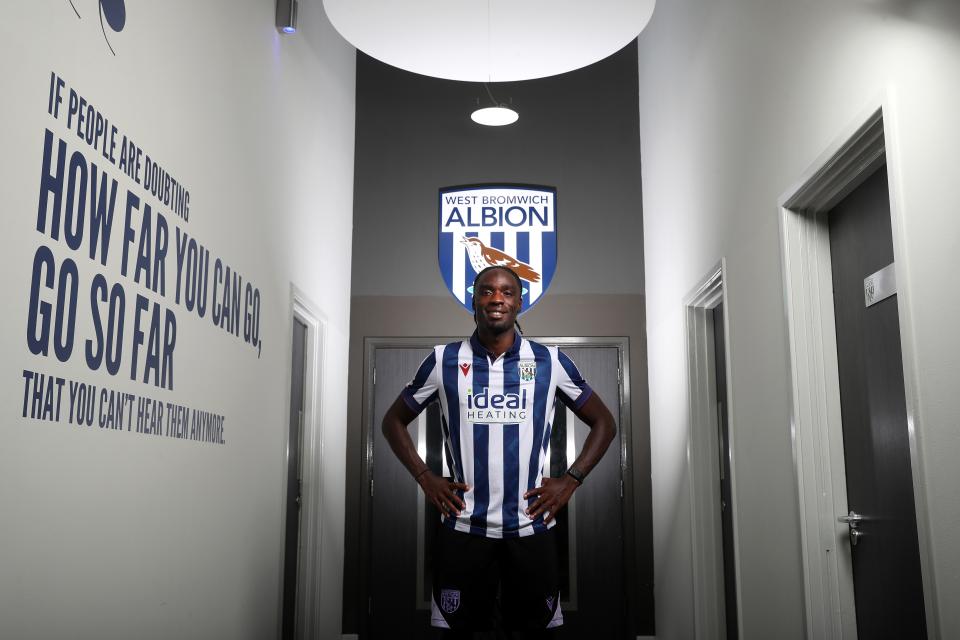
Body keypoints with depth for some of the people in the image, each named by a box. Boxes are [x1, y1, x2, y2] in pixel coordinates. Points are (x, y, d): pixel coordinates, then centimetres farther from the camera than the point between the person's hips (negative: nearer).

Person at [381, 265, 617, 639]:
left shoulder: (550, 361, 0)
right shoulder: (444, 361, 0)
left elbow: (603, 423, 9)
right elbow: (394, 421, 11)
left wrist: (570, 482, -1)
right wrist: (425, 478, 0)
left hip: (531, 527, 0)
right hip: (463, 527, 0)